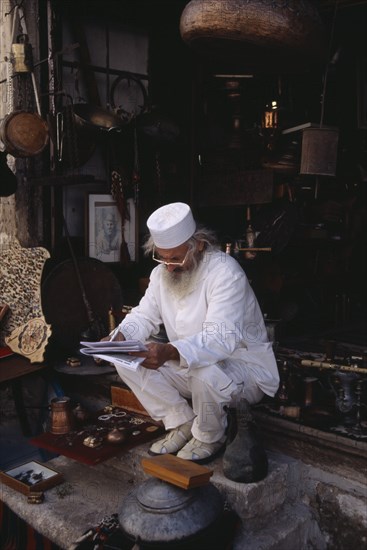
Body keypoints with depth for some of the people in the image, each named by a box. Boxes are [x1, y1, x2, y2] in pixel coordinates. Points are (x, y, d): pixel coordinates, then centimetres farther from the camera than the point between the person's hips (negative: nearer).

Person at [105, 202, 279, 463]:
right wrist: (118, 338, -18)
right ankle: (183, 424, 3)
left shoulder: (225, 272, -25)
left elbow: (222, 338, -37)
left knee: (205, 372, -40)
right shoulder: (162, 273, -1)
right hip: (189, 365, 7)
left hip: (243, 365, -6)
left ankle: (210, 438, -6)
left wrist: (171, 352, -53)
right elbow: (144, 316, 5)